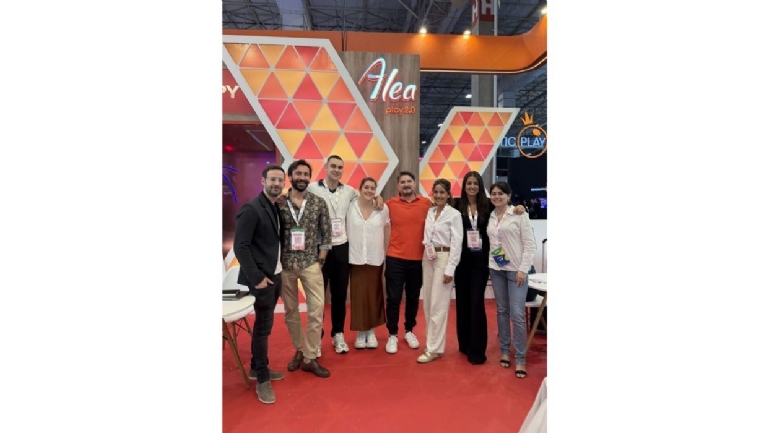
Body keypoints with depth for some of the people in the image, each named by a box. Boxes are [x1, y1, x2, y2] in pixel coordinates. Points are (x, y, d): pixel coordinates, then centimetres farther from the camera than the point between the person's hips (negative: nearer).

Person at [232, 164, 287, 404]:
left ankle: (257, 367, 33)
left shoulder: (276, 208, 9)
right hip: (260, 278, -7)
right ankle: (262, 379, 16)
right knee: (263, 326, 1)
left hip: (275, 275, 7)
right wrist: (256, 277, -18)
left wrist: (275, 271, 6)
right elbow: (240, 247, -18)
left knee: (264, 324, 17)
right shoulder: (251, 209, -15)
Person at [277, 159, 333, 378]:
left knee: (316, 310, -2)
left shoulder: (319, 202, 0)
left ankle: (309, 358, 12)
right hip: (285, 264, 0)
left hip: (310, 263, 0)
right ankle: (299, 350, 31)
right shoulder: (279, 202, -1)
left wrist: (320, 260, -2)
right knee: (290, 311, 12)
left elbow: (326, 233, 4)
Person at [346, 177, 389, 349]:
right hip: (355, 258, -1)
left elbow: (387, 232, 7)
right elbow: (346, 231, 4)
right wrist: (345, 252, 2)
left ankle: (371, 332, 23)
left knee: (373, 295, 8)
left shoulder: (383, 208, -2)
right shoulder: (351, 207, -3)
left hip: (376, 258, 1)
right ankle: (360, 332, 18)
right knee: (358, 295, 4)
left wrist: (386, 253, 6)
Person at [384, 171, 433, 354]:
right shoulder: (390, 204, -2)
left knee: (413, 298, 13)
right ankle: (392, 335, 19)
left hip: (418, 259, 1)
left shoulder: (426, 203, -1)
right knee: (393, 298, 3)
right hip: (395, 258, -1)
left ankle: (409, 331, 32)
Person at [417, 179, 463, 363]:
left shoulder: (454, 214, -7)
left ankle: (434, 349, 3)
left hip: (444, 259, -6)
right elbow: (426, 237, 13)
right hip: (428, 258, 6)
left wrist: (450, 269, -15)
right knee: (428, 304, 10)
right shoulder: (429, 212, 10)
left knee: (438, 305, -4)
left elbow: (457, 243, -11)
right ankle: (432, 341, 23)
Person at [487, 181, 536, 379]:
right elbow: (488, 242, 10)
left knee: (517, 314, -7)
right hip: (496, 269, 5)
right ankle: (504, 351, 24)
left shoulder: (519, 215, -5)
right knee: (502, 311, 12)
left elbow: (530, 244, -8)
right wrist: (488, 262, -1)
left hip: (516, 269, -4)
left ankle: (520, 359, 3)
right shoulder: (490, 217, 8)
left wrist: (523, 269, -13)